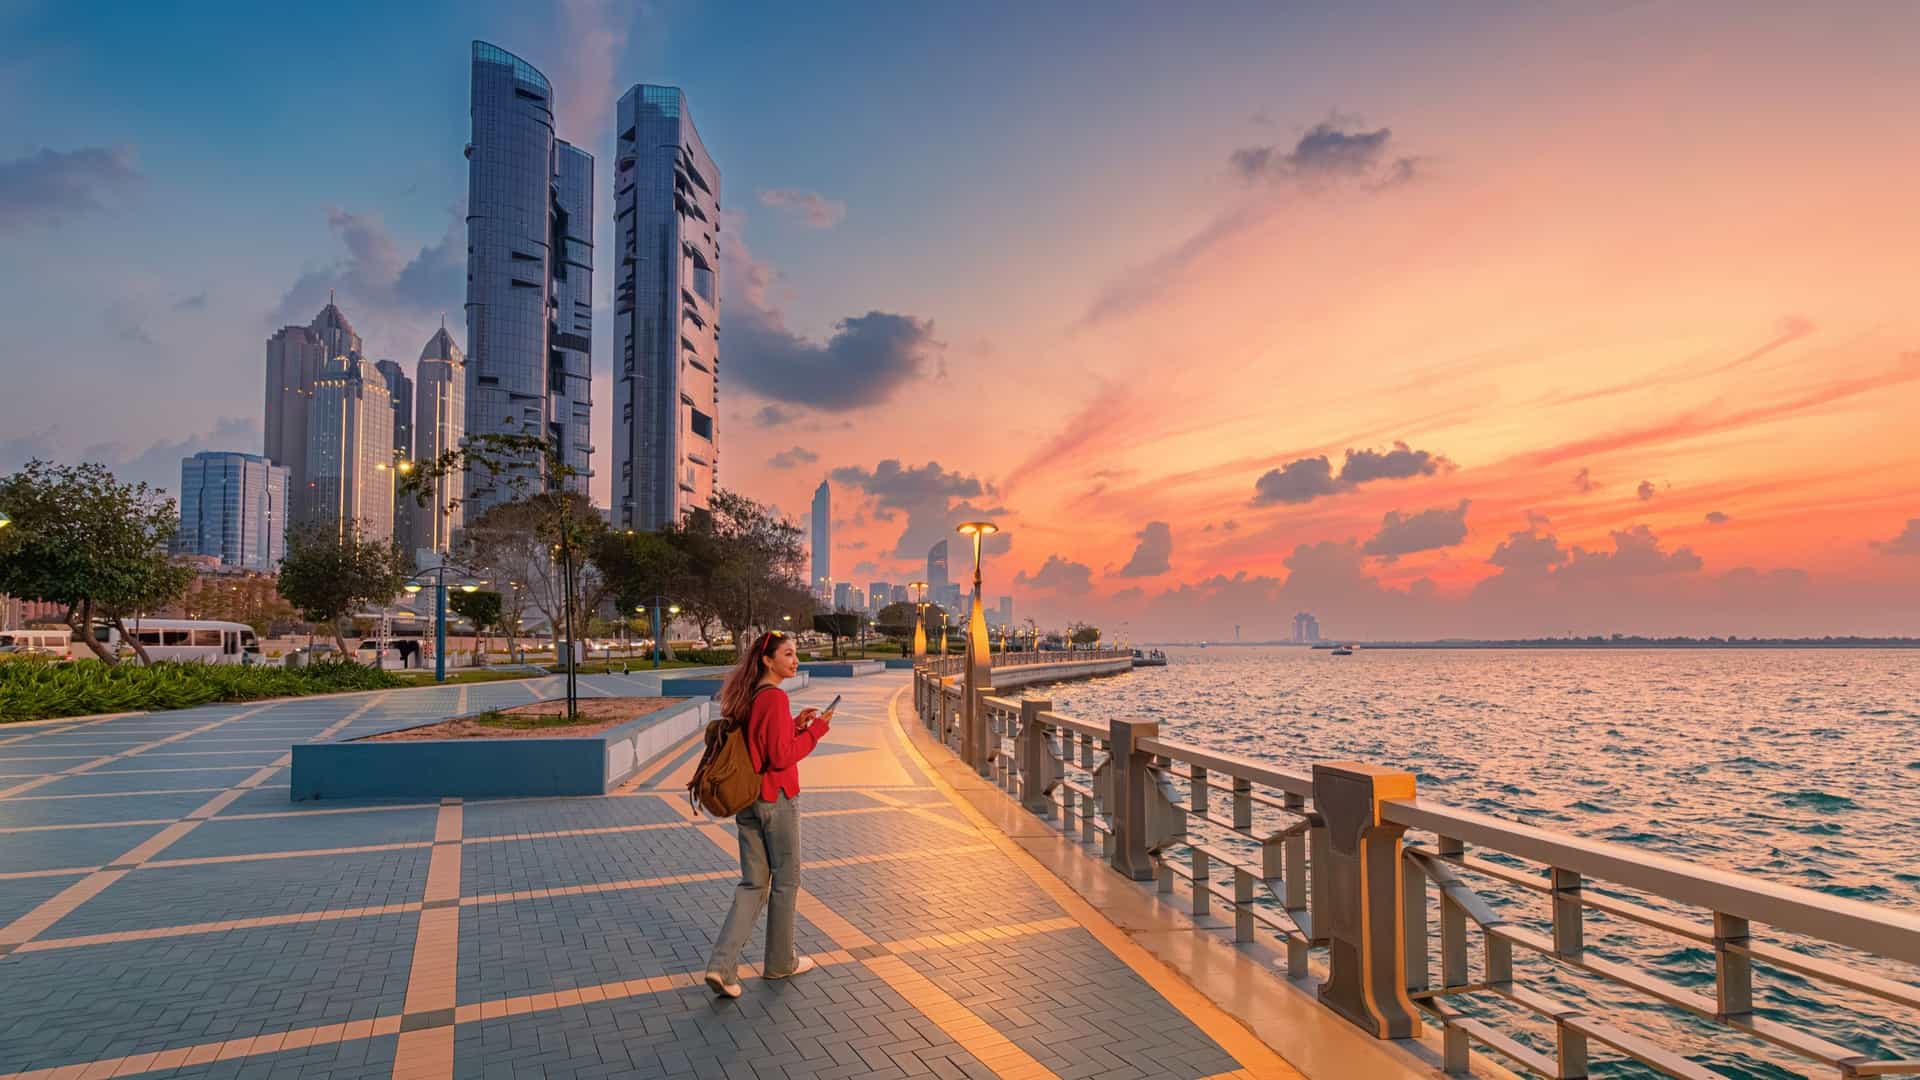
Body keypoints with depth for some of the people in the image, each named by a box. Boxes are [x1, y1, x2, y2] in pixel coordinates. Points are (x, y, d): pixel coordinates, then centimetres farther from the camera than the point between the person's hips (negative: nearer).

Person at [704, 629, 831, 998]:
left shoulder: (749, 697, 8)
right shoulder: (776, 698, -18)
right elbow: (781, 757, -20)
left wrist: (795, 725, 11)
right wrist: (815, 730, -12)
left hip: (748, 799, 8)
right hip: (777, 799, -8)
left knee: (753, 884, 12)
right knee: (785, 881, 10)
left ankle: (721, 964, 3)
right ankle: (780, 962, 24)